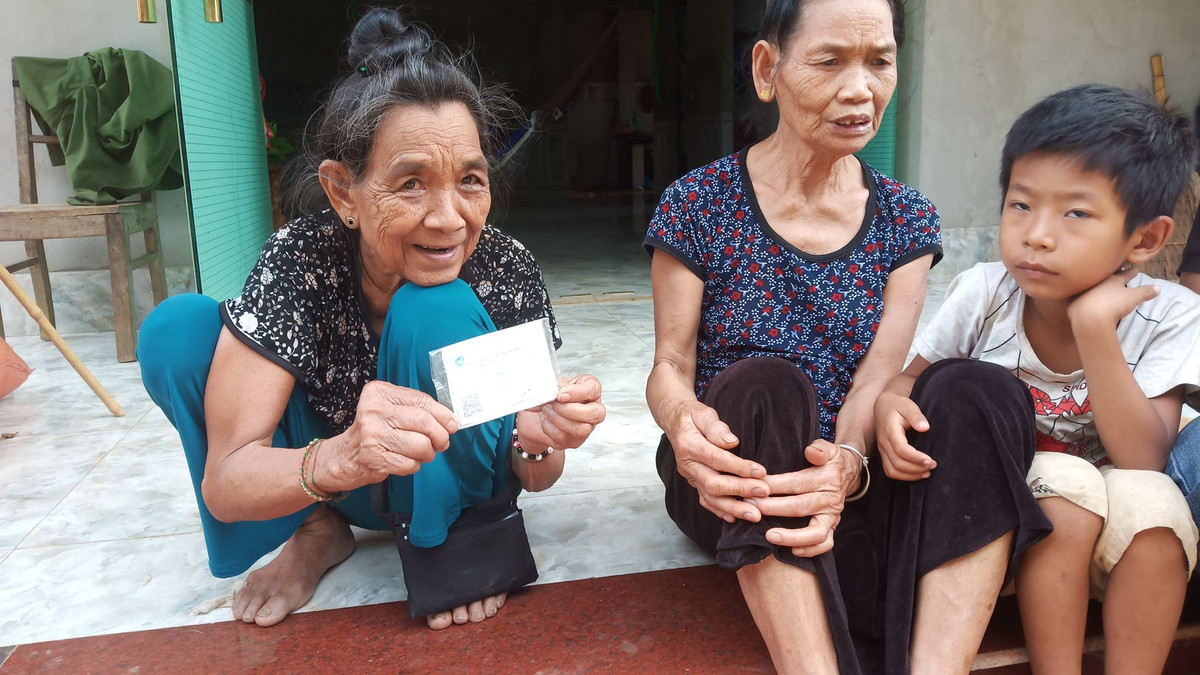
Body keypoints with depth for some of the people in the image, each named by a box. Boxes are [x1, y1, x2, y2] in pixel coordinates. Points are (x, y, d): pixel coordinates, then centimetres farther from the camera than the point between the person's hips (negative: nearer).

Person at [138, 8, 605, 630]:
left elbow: (534, 477, -15)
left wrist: (539, 440, -39)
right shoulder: (299, 259, -25)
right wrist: (339, 460, -48)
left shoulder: (506, 271, -24)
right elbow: (224, 483, -27)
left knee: (435, 312, -30)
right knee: (176, 329, -18)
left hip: (458, 477, -1)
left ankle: (454, 536, -7)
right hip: (317, 476, 2)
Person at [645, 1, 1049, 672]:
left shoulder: (907, 220, 5)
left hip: (850, 478, 3)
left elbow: (880, 377, -6)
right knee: (766, 385, -34)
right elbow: (670, 365, -4)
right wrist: (684, 422, -30)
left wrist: (848, 462, -29)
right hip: (733, 483, -2)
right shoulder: (699, 204, -3)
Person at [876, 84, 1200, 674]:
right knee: (1066, 482, -30)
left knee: (1151, 499, -29)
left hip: (1114, 537, 1)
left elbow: (1143, 460, -22)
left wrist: (1093, 325, -31)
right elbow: (909, 381, -3)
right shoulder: (983, 294, -13)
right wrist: (889, 408, -28)